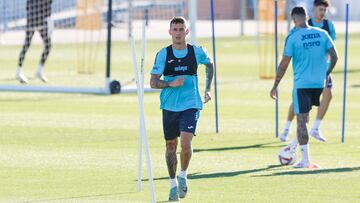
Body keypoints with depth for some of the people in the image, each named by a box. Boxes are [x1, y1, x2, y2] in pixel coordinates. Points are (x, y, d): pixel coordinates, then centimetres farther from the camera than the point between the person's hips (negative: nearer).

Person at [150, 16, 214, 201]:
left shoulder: (197, 52, -2)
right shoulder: (163, 54, -4)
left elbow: (210, 64, 21)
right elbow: (153, 82, -6)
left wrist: (208, 88, 19)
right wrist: (171, 84, -22)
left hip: (191, 105, -1)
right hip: (169, 107, 1)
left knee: (186, 143, -18)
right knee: (171, 145, 8)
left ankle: (183, 175, 9)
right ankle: (173, 184, 25)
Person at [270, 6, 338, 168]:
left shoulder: (292, 37, -8)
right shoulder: (322, 34, 4)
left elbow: (284, 64, -8)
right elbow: (334, 56, 3)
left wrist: (275, 86, 0)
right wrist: (327, 74, 19)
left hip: (301, 84, -5)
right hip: (319, 83, 5)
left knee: (301, 120, -1)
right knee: (304, 118, 20)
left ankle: (305, 160, -4)